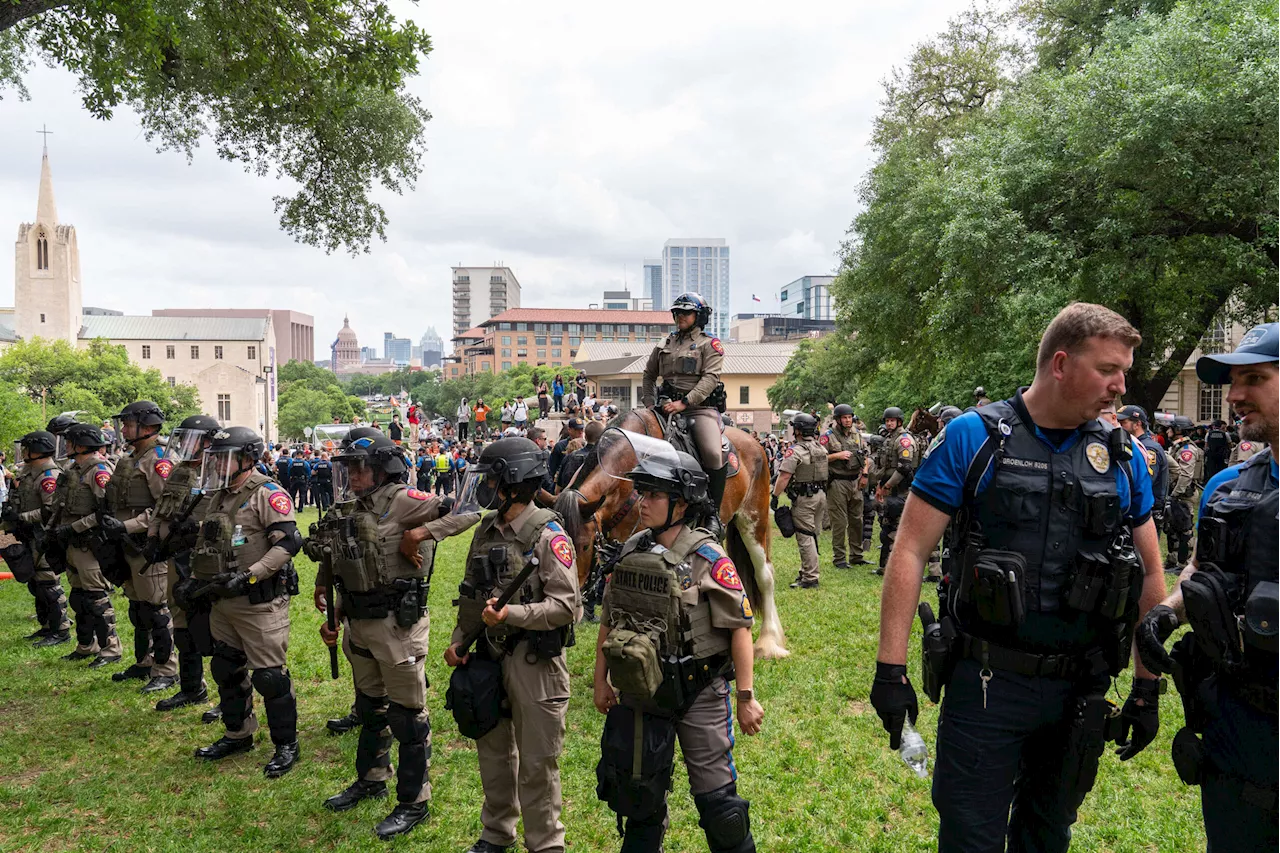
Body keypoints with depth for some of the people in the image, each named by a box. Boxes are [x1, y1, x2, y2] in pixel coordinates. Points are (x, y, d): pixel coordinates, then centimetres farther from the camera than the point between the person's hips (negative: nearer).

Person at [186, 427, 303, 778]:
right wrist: (196, 580, 12)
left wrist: (248, 575, -27)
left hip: (260, 603, -9)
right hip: (223, 602, 9)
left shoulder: (267, 494, -14)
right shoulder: (219, 497, 13)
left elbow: (288, 542, -24)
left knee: (269, 675, -3)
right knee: (226, 670, 19)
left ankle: (286, 744, 12)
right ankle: (238, 734, 36)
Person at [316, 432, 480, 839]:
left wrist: (421, 533, -28)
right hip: (359, 624, 8)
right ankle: (372, 778, 44)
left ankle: (413, 802, 18)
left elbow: (468, 511, -24)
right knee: (369, 706, 24)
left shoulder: (403, 502, -16)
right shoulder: (350, 512, 8)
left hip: (398, 625, -8)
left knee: (407, 715, 4)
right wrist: (332, 617, 12)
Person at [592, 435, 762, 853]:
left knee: (715, 796, 6)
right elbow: (608, 622, 10)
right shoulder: (630, 551, 0)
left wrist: (746, 697, -14)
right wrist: (601, 680, 12)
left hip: (698, 694, -5)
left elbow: (739, 628, -14)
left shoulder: (707, 558, -16)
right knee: (638, 793, 19)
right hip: (640, 691, 5)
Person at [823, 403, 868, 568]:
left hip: (855, 482, 6)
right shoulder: (828, 436, -8)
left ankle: (856, 556, 22)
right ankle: (839, 558, 7)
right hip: (837, 484, -6)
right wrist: (838, 455, -18)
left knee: (856, 520, 11)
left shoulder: (857, 434, 11)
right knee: (839, 522, -2)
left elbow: (865, 455, 19)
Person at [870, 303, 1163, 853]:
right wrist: (890, 667, -14)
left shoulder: (1123, 456, 2)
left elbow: (1150, 574, 10)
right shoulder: (973, 437, -10)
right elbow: (911, 552, -11)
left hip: (1080, 689, 4)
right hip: (986, 683, -4)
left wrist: (1147, 689, 9)